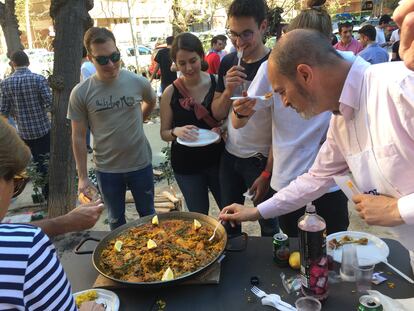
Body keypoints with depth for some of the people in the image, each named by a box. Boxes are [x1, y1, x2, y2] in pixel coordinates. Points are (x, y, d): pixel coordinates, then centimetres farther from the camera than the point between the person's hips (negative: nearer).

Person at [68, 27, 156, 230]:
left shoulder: (138, 82, -9)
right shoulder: (80, 93, -12)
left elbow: (151, 102, 15)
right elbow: (78, 137, -5)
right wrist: (82, 176, -4)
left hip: (141, 164, 1)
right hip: (106, 170, 0)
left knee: (148, 215, 19)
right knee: (116, 221, 19)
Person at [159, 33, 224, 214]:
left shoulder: (218, 83, -8)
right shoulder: (170, 93, -8)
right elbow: (164, 133, 1)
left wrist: (222, 129, -18)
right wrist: (176, 131, -20)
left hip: (218, 160, 1)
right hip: (186, 165, 0)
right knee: (199, 216, 17)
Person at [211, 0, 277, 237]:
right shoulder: (228, 62, 0)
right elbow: (217, 114, 5)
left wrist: (268, 172, -14)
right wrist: (228, 90, -15)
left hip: (262, 159, -5)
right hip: (230, 156, 5)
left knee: (268, 225, 11)